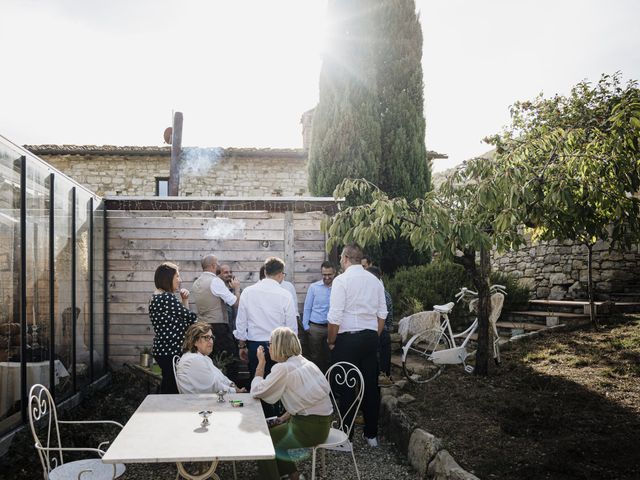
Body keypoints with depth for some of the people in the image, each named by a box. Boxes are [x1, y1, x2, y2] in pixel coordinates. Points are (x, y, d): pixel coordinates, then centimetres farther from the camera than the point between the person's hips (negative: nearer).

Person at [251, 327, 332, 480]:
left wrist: (261, 363, -3)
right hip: (323, 423, 9)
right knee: (273, 429, 24)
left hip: (309, 428, -8)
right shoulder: (303, 362, 8)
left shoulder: (283, 368, -18)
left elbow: (256, 392, -11)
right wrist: (286, 416, 10)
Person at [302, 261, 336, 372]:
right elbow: (307, 308, 5)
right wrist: (306, 326, 2)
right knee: (315, 357, 6)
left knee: (330, 358, 8)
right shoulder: (313, 287, 1)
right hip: (315, 327, 0)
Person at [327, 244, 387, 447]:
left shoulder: (341, 280, -11)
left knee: (346, 387, 2)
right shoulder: (375, 280, 8)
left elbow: (335, 316, -15)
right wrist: (374, 337, 17)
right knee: (371, 386, 12)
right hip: (370, 338, 6)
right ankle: (371, 434, 23)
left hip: (347, 339, -6)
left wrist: (331, 341, -4)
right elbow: (382, 314, 9)